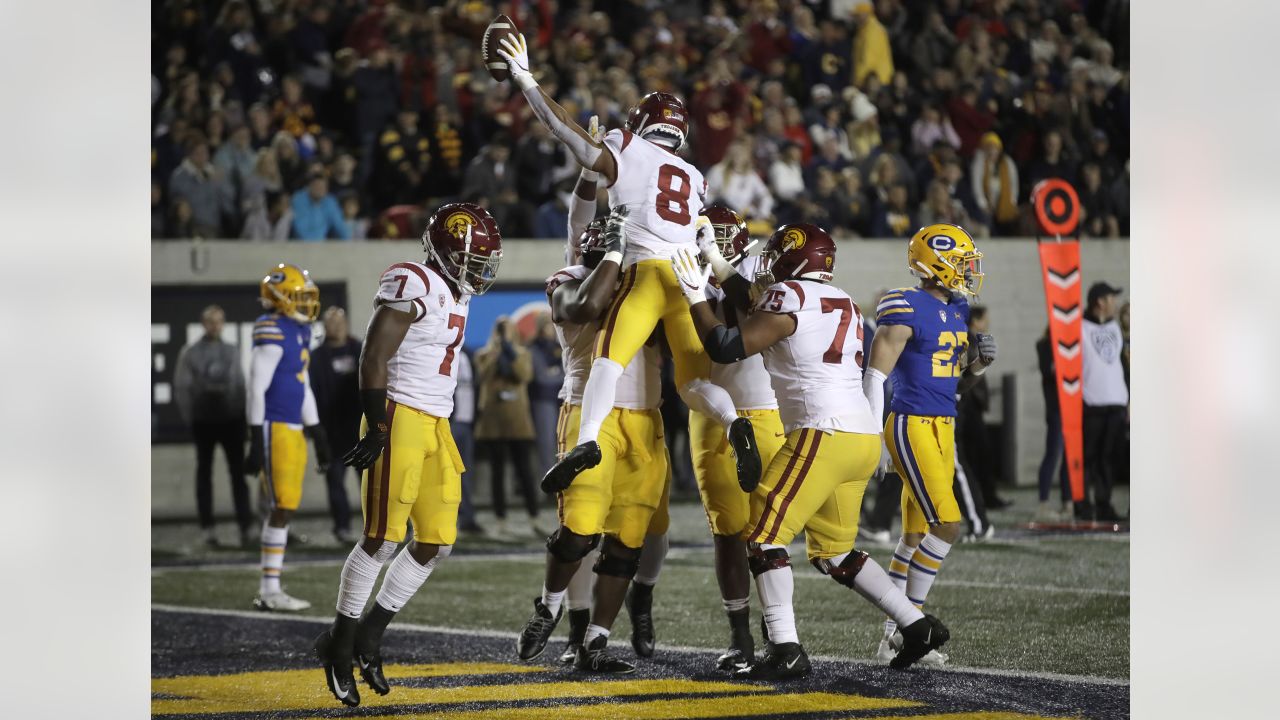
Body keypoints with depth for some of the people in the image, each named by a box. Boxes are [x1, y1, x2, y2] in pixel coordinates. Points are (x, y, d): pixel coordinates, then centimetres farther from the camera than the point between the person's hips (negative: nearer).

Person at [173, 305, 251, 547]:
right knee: (204, 473, 6)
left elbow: (239, 384, 12)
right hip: (204, 420, -2)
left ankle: (244, 527, -2)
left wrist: (241, 412, 3)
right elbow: (182, 387, -1)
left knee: (238, 473, -1)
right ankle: (207, 527, 10)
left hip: (231, 419, 2)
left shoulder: (232, 352, 8)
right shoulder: (191, 353, 0)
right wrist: (190, 416, -6)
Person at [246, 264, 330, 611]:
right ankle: (270, 590, -6)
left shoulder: (300, 333, 16)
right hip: (275, 428, -9)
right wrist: (256, 440, -17)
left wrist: (317, 434, 23)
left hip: (295, 429, 9)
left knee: (284, 508, 9)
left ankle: (269, 589, 13)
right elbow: (256, 389, -15)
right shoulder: (273, 334, -14)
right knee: (282, 507, -9)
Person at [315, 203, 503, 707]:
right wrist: (377, 429, -20)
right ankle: (340, 643, 3)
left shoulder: (456, 295, 16)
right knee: (383, 538, -9)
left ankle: (369, 635, 15)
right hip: (399, 419, -9)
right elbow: (374, 358, -17)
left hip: (435, 424, 9)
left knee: (437, 542, 6)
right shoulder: (413, 285, -13)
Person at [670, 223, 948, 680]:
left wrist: (696, 296, 4)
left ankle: (785, 651, -14)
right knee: (832, 552, 19)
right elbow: (760, 311, 35)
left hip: (824, 434, -9)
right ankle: (918, 627, 16)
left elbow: (726, 348, -8)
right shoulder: (843, 304, 22)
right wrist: (716, 262, 39)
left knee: (764, 535, -5)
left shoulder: (790, 297, -4)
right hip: (865, 437, 9)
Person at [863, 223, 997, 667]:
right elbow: (876, 374, -14)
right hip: (912, 427, -9)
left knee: (916, 534, 10)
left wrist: (978, 363, 1)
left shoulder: (957, 311, 13)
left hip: (943, 429, 9)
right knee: (946, 524, -14)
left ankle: (893, 635, 15)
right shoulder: (907, 308, -13)